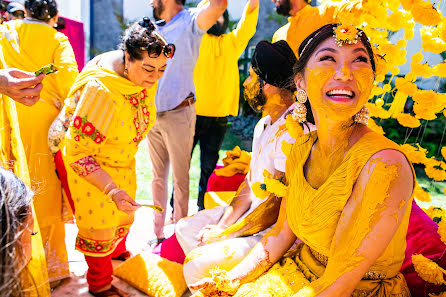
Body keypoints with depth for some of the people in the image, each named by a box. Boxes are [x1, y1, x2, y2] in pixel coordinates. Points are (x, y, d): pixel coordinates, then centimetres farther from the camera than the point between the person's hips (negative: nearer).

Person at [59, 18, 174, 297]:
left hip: (123, 161, 7)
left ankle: (118, 252, 58)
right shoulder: (100, 91, -38)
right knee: (100, 224, 9)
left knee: (123, 213, 26)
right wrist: (111, 189, -40)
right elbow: (78, 153, -31)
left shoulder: (146, 77, -15)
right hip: (91, 167, -7)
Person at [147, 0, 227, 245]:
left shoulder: (190, 21, -5)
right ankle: (158, 233, 23)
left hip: (178, 114, -7)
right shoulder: (157, 30, 16)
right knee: (158, 177, 13)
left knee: (180, 178, 2)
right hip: (152, 115, 7)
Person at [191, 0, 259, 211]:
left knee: (209, 166, 8)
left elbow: (247, 25, -1)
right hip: (192, 113, -1)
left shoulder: (232, 43, 11)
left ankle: (203, 210, 21)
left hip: (218, 117, 1)